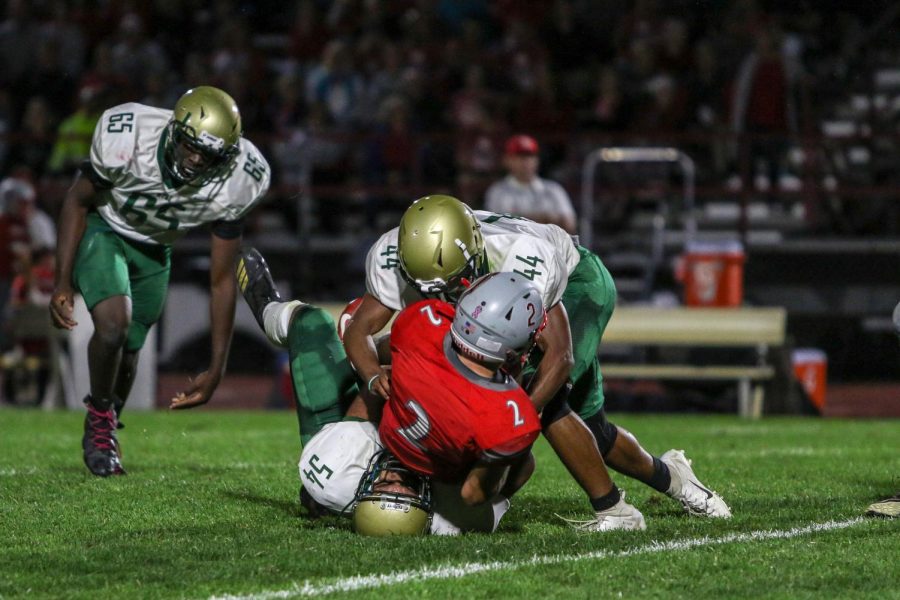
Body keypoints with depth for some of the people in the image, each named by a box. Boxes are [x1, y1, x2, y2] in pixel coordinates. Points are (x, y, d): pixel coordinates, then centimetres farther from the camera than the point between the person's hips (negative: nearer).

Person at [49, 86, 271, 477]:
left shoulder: (232, 186, -27)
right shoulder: (127, 139, -35)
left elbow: (221, 280, -17)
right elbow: (78, 200, -14)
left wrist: (216, 370, -16)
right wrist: (63, 282, -19)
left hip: (154, 251, 3)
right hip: (103, 229, -3)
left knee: (126, 356, 8)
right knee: (114, 321, -27)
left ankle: (102, 432, 40)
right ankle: (100, 413, 1)